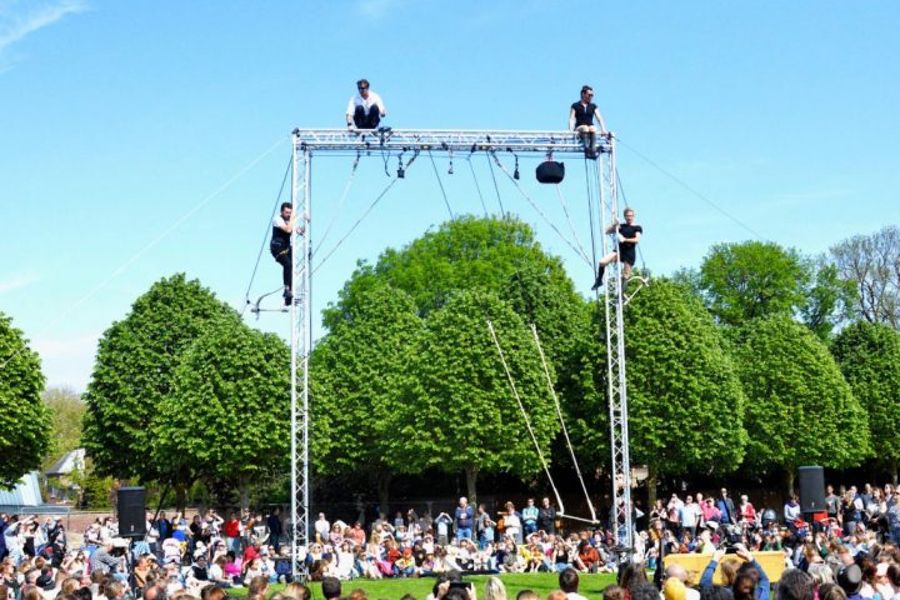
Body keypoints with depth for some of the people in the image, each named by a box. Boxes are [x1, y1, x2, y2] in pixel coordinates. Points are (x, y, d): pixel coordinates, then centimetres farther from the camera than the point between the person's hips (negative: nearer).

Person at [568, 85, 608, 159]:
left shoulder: (593, 106, 16)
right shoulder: (575, 106, 9)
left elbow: (599, 119, 6)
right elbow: (571, 119, -1)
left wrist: (603, 130, -10)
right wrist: (570, 131, -18)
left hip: (591, 128, 2)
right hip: (579, 128, -2)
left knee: (592, 128, -34)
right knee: (585, 128, -36)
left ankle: (593, 150, -45)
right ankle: (587, 149, -46)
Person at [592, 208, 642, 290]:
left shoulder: (637, 228, 4)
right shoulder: (621, 226, 14)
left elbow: (637, 239, -11)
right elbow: (607, 231, 11)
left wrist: (625, 239, -22)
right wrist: (614, 225, -6)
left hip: (629, 253, -3)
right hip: (619, 250, 3)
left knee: (626, 275, -3)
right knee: (602, 262, -19)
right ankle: (599, 281, 1)